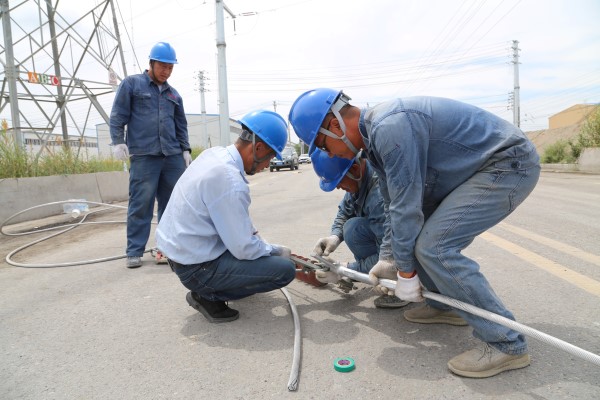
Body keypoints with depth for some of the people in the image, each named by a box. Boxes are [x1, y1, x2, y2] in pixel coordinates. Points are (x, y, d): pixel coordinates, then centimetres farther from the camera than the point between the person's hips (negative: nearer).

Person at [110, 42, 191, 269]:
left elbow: (181, 125, 23)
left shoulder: (173, 94, 20)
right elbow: (117, 116, 2)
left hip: (173, 156, 5)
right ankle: (134, 252, 5)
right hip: (143, 156, -4)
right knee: (141, 204, -4)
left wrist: (185, 150, 15)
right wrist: (118, 142, -8)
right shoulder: (131, 84, 7)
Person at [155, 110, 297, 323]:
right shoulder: (230, 181, -28)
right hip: (196, 268, -9)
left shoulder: (213, 153, -1)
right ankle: (208, 295, 0)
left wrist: (250, 231, 8)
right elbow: (243, 249, -21)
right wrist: (276, 250, -4)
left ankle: (209, 287, 19)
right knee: (286, 269, -10)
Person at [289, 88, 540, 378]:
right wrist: (388, 258, 14)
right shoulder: (376, 135, 7)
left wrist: (405, 271, -13)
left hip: (510, 164, -10)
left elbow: (406, 205, -24)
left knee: (433, 246, -18)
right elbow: (395, 203, 13)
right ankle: (446, 306, 25)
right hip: (478, 168, 10)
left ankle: (507, 344, -7)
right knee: (413, 231, 10)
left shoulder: (390, 127, -26)